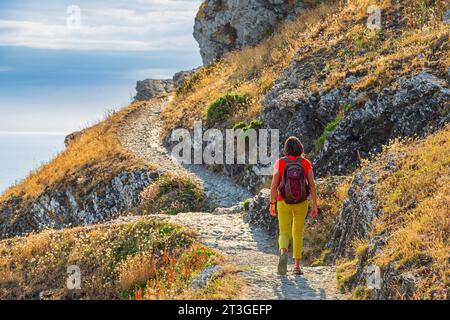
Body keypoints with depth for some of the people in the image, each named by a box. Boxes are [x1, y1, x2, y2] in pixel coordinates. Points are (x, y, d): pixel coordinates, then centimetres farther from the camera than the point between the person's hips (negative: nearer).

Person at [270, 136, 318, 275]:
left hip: (284, 203, -1)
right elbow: (312, 185, -9)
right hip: (301, 203, 1)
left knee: (284, 235, 4)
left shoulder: (280, 163, -8)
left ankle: (283, 253, -31)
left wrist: (272, 204, 1)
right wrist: (315, 206, -5)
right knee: (298, 233, 19)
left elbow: (274, 185, -9)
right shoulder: (306, 163, -7)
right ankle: (297, 266, 15)